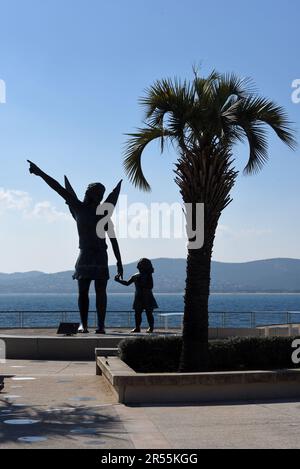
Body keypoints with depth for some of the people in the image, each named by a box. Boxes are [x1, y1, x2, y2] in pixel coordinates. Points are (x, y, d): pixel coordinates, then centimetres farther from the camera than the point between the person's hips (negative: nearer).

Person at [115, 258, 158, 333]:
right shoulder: (135, 276, 8)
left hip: (147, 298, -5)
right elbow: (127, 283, 13)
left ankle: (151, 327, 7)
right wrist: (119, 280, 4)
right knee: (137, 313, 3)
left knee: (149, 313, -3)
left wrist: (142, 285, -23)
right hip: (139, 298, 5)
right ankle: (137, 327, 11)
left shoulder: (148, 276, -6)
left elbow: (150, 286, -15)